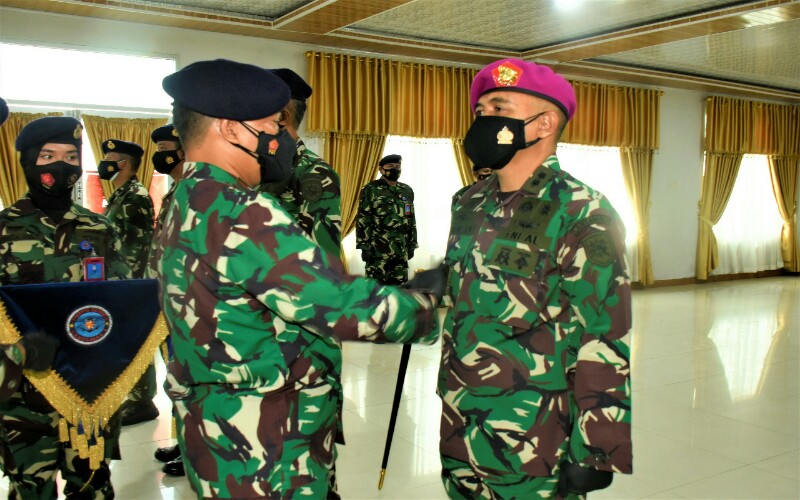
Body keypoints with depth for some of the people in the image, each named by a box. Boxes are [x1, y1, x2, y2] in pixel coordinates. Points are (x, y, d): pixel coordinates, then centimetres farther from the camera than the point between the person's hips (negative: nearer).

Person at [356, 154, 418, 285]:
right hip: (378, 249, -5)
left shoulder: (407, 191, 12)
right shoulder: (370, 190, -5)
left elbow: (411, 220, 17)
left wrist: (412, 245, 13)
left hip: (400, 249, 5)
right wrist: (364, 246, -13)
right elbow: (362, 220, -8)